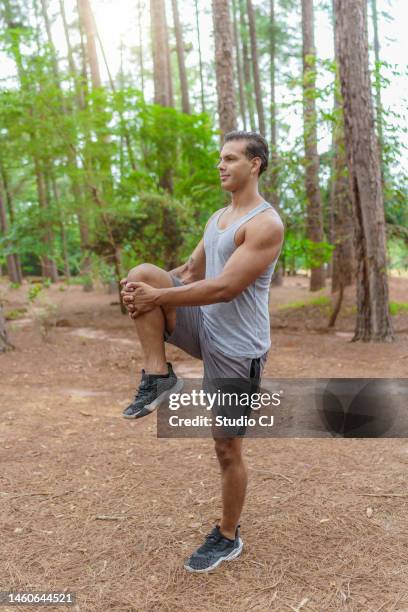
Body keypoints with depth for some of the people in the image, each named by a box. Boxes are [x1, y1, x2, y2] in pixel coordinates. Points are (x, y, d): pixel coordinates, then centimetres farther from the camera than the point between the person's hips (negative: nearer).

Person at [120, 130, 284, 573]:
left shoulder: (266, 224, -17)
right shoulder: (218, 218, 12)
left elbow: (224, 288, -24)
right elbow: (192, 271, 15)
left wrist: (157, 297, -22)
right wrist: (144, 290, -3)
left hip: (236, 348, -7)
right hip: (205, 328, 8)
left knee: (227, 449, 4)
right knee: (142, 273, -14)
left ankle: (228, 538, 28)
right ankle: (158, 377, -9)